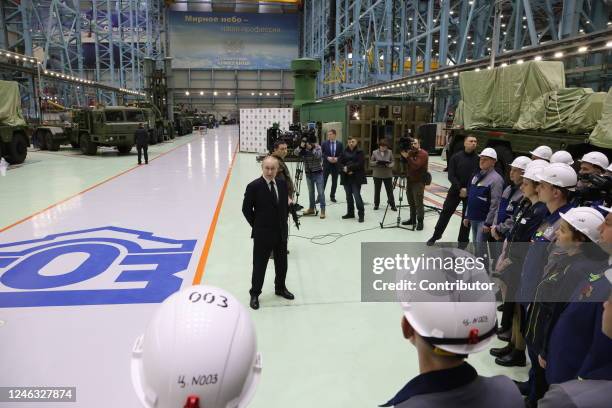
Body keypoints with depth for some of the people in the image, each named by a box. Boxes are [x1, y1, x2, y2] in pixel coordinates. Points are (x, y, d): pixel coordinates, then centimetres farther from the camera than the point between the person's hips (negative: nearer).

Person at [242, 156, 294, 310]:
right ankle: (255, 293, 23)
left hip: (281, 232, 5)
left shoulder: (282, 183, 1)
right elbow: (246, 209, -7)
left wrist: (284, 221, 8)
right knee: (259, 265, 6)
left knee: (282, 263, 19)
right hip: (262, 234, -5)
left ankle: (280, 288, 39)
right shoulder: (254, 186, -15)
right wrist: (257, 226, -4)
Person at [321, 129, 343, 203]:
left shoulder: (340, 144, 3)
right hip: (326, 165, -1)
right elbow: (321, 153, -2)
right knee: (323, 181, -2)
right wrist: (327, 158, -16)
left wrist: (337, 159, -14)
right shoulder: (324, 143, 1)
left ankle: (332, 196, 20)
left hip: (336, 165, 1)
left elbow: (342, 154, 3)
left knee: (334, 182, 8)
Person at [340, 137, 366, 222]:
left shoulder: (359, 152, -2)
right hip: (346, 177, 5)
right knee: (349, 195, 12)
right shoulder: (344, 152, 9)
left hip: (356, 177, -5)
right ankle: (350, 213, 23)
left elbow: (360, 164, -12)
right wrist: (344, 169, -13)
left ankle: (361, 214, -2)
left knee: (357, 195, -10)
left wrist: (348, 168, -14)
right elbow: (340, 163, 7)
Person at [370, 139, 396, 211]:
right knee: (377, 190, 11)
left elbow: (392, 162, 1)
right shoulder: (375, 152, -2)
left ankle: (392, 205, 9)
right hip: (377, 175, 1)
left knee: (390, 190, 2)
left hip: (388, 175, 0)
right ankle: (376, 204, 25)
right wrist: (376, 162, -19)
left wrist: (389, 165, -20)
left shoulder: (390, 152, -2)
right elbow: (371, 163, 0)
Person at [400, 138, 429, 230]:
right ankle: (412, 219, 24)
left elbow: (416, 165, -24)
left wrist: (407, 157, -24)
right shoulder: (410, 152, 14)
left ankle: (420, 221, -1)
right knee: (411, 202, 14)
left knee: (418, 203, -7)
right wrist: (403, 155, -6)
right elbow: (405, 164, 9)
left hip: (418, 182, -8)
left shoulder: (423, 154, -11)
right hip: (409, 181, 8)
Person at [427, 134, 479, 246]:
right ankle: (436, 235, 20)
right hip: (455, 190, 1)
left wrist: (468, 190, -16)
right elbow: (451, 176, -7)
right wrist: (460, 188, -16)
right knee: (446, 212, 6)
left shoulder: (478, 159, -5)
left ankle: (463, 240, 22)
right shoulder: (456, 157, -4)